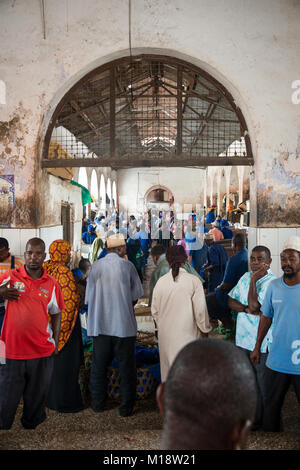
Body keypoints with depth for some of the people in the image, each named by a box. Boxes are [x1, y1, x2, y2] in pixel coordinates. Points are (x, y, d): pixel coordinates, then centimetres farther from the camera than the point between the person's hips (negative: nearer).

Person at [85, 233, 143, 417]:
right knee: (126, 367, 8)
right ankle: (126, 407, 15)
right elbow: (136, 296, 0)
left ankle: (98, 404, 25)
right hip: (124, 324, -3)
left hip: (100, 324, 3)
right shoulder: (127, 265, -7)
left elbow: (89, 297, 6)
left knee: (99, 366, 15)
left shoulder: (95, 266, 1)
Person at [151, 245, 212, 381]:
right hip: (187, 334, -3)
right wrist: (205, 330, 6)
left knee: (167, 368, 15)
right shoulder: (193, 281, -12)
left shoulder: (161, 281, -2)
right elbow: (200, 310, -8)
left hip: (165, 334, 4)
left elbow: (154, 310, 6)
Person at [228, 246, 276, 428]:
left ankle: (261, 420, 22)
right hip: (243, 338, 7)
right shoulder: (246, 277, 8)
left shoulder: (272, 282, -15)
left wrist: (254, 280, -17)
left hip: (262, 342, -7)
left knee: (263, 383, 5)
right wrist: (247, 309, -11)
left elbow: (255, 305, -23)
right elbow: (231, 301, 7)